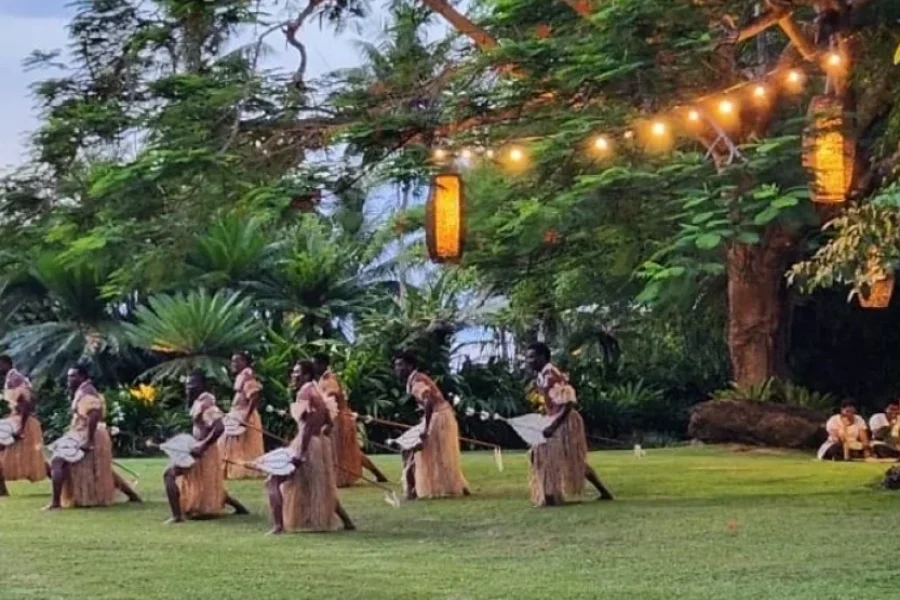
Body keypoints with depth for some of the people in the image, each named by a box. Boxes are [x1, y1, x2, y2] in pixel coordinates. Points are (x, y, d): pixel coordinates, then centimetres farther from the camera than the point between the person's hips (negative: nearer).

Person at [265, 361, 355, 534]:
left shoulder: (304, 393, -13)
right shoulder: (315, 392, 15)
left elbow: (308, 424, -22)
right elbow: (328, 423, 18)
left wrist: (300, 453, -25)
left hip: (308, 445, -10)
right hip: (320, 443, 10)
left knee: (274, 481, -7)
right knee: (320, 488, 24)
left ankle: (278, 525, -16)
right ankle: (346, 521, 26)